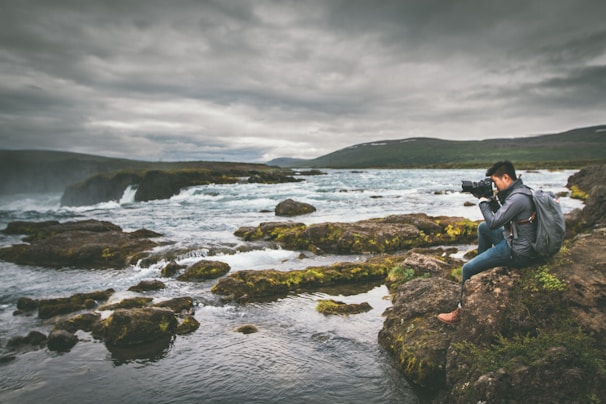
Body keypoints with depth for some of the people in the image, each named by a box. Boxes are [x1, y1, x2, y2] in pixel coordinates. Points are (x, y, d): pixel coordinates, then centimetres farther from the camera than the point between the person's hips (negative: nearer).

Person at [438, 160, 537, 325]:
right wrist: (491, 199, 0)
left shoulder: (517, 198, -26)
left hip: (518, 252, -10)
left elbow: (493, 222, -24)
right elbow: (499, 213, 17)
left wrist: (483, 202, -10)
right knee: (482, 228, 26)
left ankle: (461, 311, 9)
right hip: (515, 239, 10)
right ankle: (482, 268, 30)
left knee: (468, 269, -7)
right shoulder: (516, 190, 5)